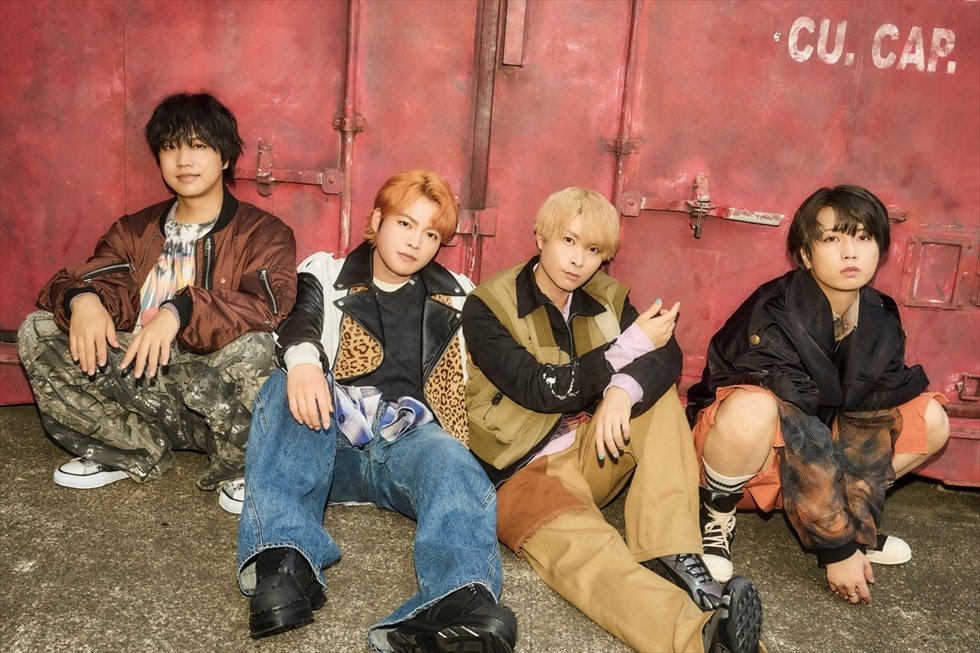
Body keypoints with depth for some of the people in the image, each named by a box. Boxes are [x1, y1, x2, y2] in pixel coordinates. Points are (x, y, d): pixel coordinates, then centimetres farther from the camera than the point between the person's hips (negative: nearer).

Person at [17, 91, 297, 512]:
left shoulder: (263, 233, -2)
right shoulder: (135, 230, 14)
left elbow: (268, 308, -20)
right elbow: (97, 280, 1)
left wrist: (180, 311, -34)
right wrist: (83, 298, -24)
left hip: (212, 393, -4)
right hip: (133, 379, 5)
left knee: (252, 348, -36)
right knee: (38, 332, -7)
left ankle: (236, 469, -9)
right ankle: (137, 451, -4)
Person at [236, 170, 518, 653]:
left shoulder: (455, 297, 21)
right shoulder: (326, 277, 16)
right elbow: (296, 323, -6)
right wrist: (303, 359, -31)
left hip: (410, 441, 0)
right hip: (330, 442, 0)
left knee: (454, 467, -32)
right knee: (286, 388, -29)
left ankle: (460, 603, -60)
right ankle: (285, 559, -42)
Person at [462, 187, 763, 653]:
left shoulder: (606, 297, 7)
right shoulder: (487, 307, -8)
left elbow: (667, 354, -6)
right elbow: (538, 389, -18)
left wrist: (624, 389, -30)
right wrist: (630, 345, -19)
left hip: (592, 454, 6)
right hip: (525, 470, -6)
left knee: (656, 391, -16)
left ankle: (672, 558, -25)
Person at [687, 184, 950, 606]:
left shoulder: (881, 322, -7)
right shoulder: (775, 318, -28)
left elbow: (871, 427, -8)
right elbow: (803, 444, -29)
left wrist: (856, 530, -15)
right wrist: (836, 548, -26)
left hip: (823, 441, 6)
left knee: (931, 421, -4)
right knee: (752, 410, -39)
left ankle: (844, 519, 7)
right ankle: (717, 517, -11)